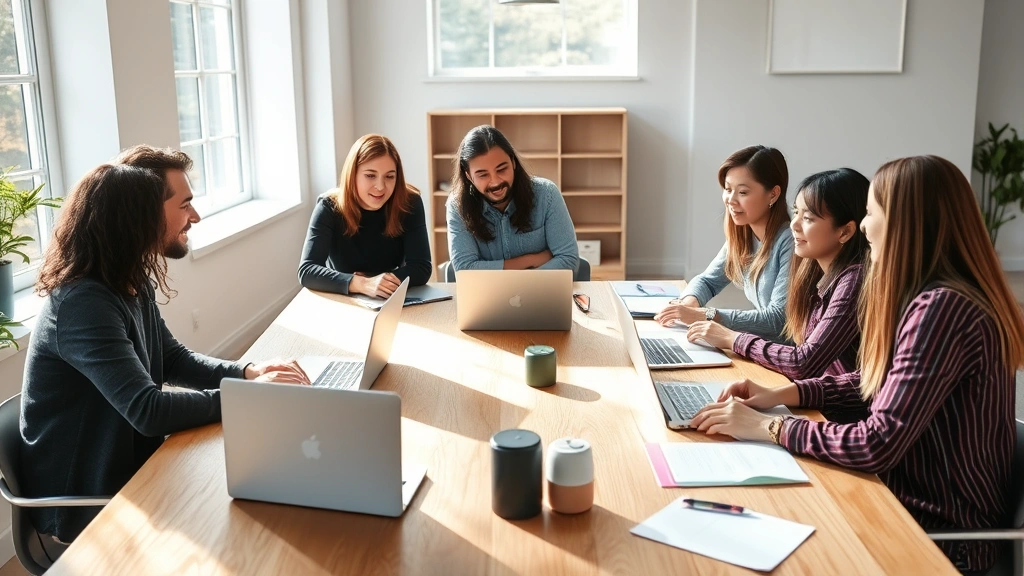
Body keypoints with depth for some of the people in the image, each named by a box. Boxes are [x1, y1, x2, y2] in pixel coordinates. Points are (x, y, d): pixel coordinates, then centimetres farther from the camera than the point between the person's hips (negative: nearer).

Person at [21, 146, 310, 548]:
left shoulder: (131, 285, 2)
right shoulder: (83, 303, -27)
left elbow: (173, 360, 12)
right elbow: (149, 411, -32)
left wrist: (246, 372, -5)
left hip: (128, 467, 8)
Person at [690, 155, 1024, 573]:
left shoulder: (941, 308, -27)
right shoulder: (936, 297, 4)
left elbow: (878, 445, -29)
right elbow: (878, 382, 14)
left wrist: (766, 427, -20)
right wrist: (782, 394, 2)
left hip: (941, 529, -8)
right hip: (913, 497, 8)